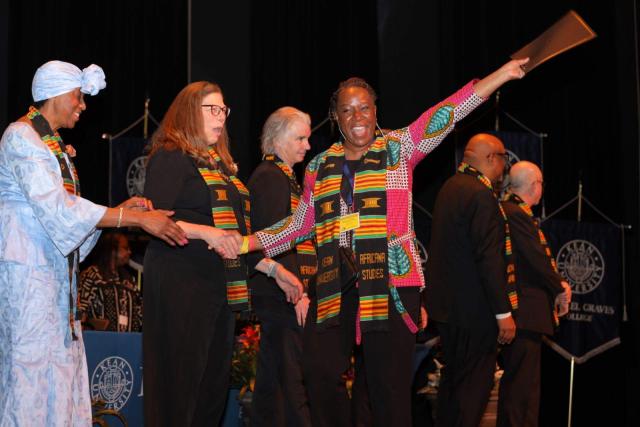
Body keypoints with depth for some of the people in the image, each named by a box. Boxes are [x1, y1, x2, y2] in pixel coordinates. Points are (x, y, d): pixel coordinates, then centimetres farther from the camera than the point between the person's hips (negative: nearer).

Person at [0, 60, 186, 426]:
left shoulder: (53, 144, 18)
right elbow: (57, 209, -19)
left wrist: (122, 208, 2)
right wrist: (138, 218, -18)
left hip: (57, 271, 9)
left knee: (62, 367, 6)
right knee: (32, 367, -8)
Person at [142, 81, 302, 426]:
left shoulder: (220, 165, 22)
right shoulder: (171, 159, -4)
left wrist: (273, 268, 22)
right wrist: (205, 232, -25)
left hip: (220, 287, 8)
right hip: (181, 284, -8)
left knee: (214, 384, 8)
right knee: (178, 384, -7)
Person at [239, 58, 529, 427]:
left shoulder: (399, 148, 5)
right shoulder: (320, 166, 15)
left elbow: (444, 116, -5)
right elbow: (299, 224, 19)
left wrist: (502, 75, -14)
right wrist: (245, 243, 12)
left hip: (392, 282, -3)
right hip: (335, 285, 3)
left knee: (388, 381, -2)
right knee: (322, 373, -4)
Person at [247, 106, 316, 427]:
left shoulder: (283, 177, 21)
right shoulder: (271, 177, -10)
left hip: (279, 294, 10)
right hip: (281, 293, -10)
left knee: (272, 377, 13)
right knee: (292, 376, -11)